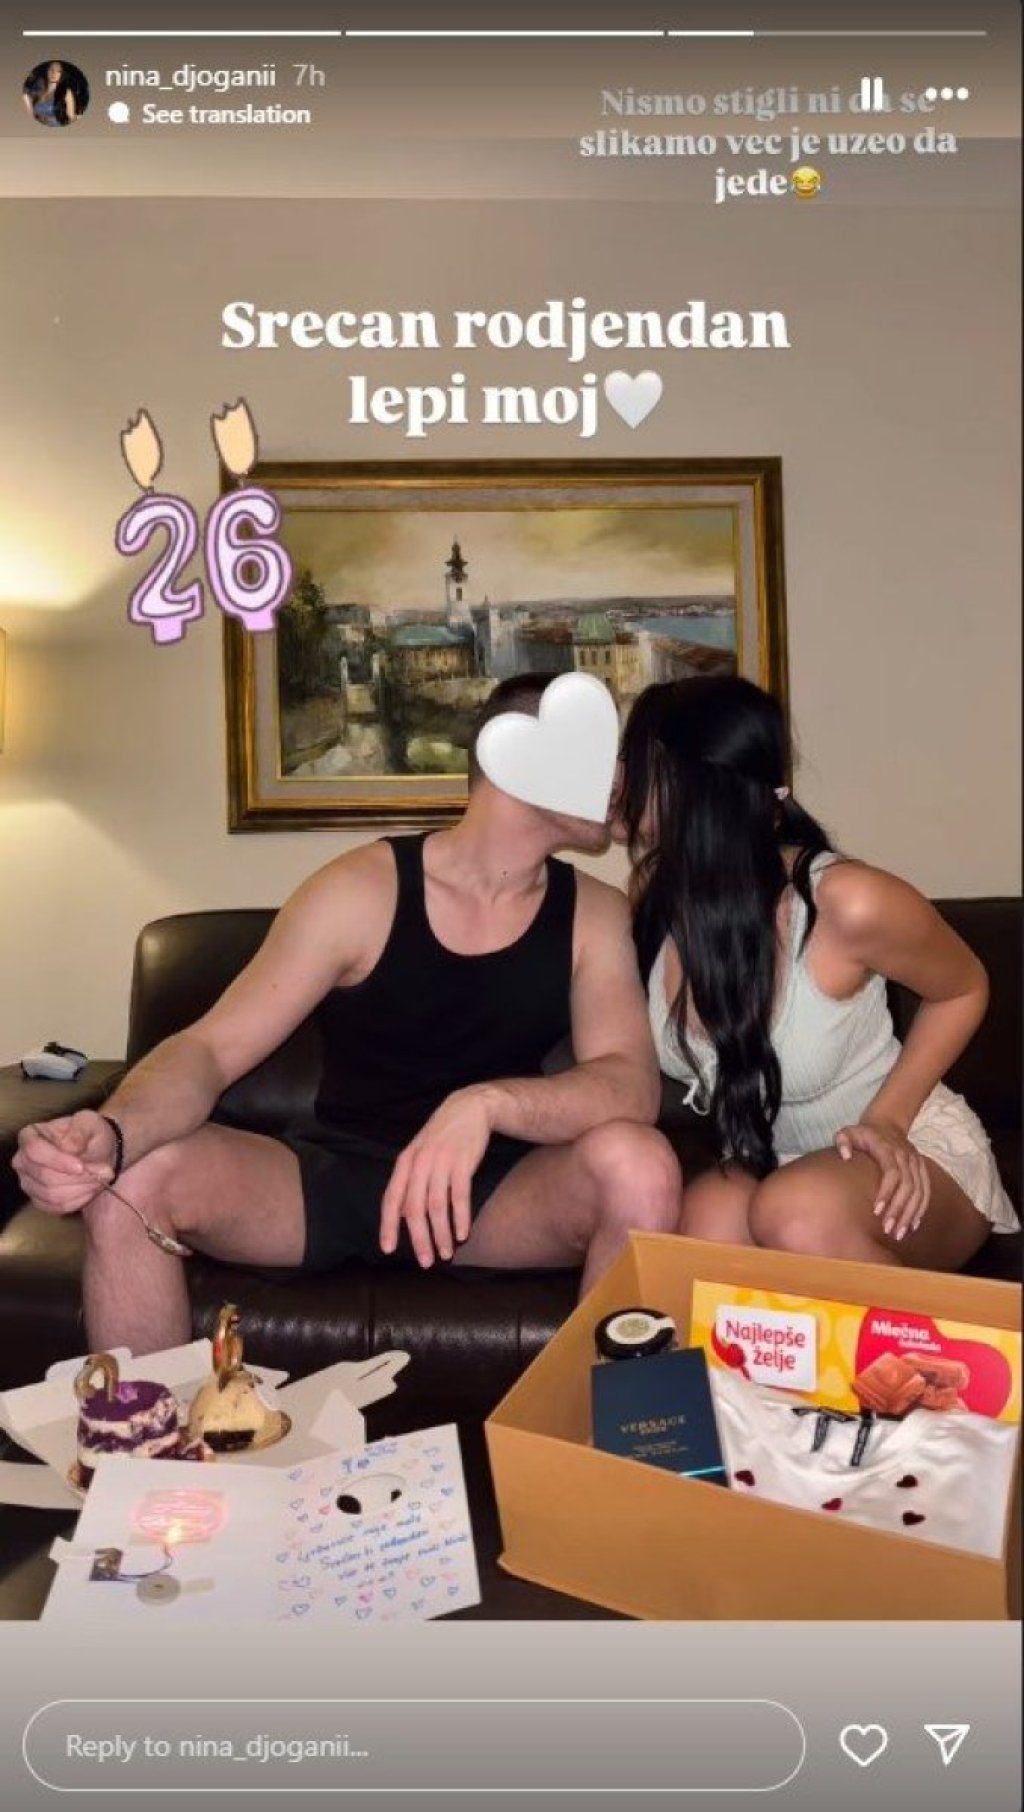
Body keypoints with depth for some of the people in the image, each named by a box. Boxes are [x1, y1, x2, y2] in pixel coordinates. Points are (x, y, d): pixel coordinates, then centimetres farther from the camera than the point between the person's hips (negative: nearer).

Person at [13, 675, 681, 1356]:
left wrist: (485, 1104, -38)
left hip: (493, 1192, 1)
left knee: (640, 1164, -29)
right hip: (330, 1175, 0)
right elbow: (210, 1048, -14)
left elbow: (633, 1087, -18)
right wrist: (112, 1132, -36)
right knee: (131, 1181, -24)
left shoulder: (595, 915, -4)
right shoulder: (361, 890, -11)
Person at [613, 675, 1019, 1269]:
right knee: (710, 1220, -32)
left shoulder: (846, 903, -26)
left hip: (912, 1154, -2)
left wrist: (886, 1119, -15)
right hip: (764, 1161, 3)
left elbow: (964, 990, -5)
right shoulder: (657, 900, -12)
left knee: (796, 1215, -35)